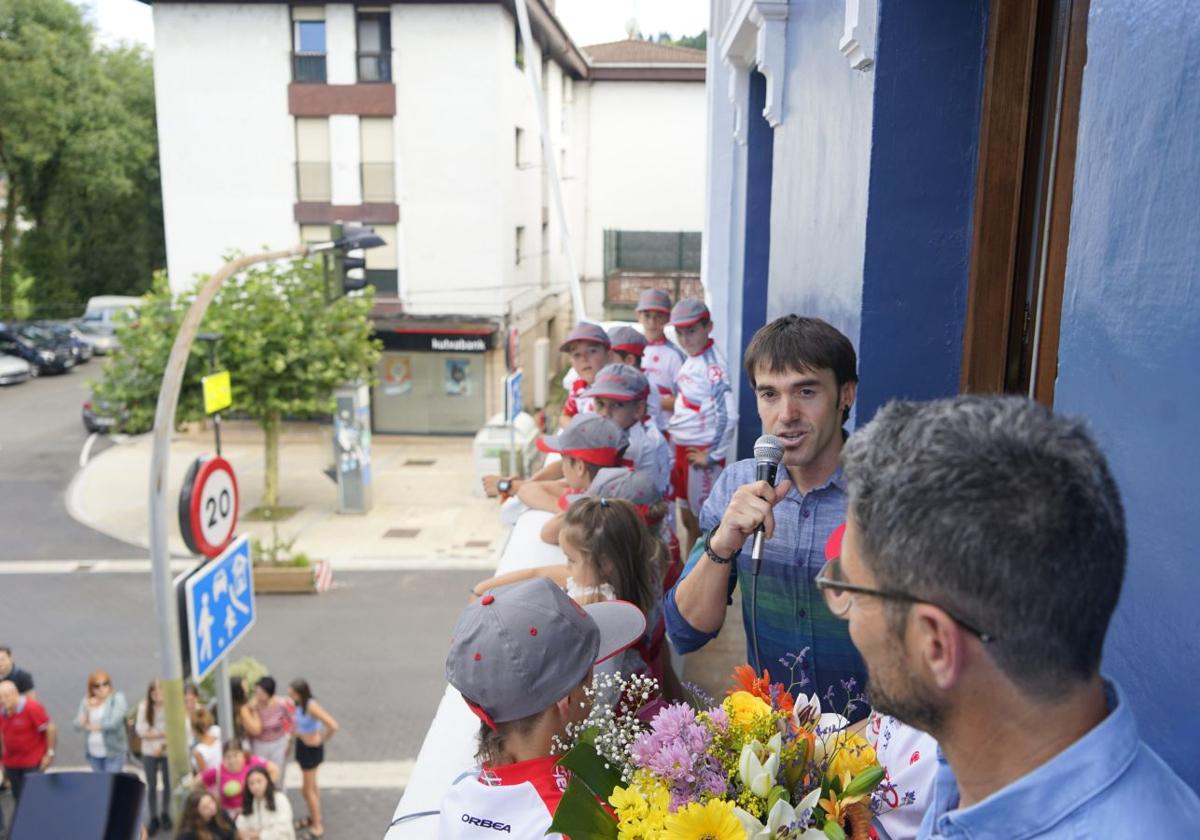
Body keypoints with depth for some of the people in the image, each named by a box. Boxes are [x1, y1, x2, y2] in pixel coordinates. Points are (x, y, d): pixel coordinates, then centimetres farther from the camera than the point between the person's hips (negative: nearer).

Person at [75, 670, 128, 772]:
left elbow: (114, 722, -18)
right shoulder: (87, 701, 7)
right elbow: (78, 725, 1)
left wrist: (90, 726, -6)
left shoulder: (117, 698, -7)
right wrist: (87, 710, -15)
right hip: (93, 752, 5)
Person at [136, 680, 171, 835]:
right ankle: (153, 818, 23)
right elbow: (140, 730, -12)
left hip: (168, 752, -1)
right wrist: (163, 733, -16)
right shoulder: (144, 706, -11)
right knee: (152, 786, 8)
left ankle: (165, 814, 31)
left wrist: (163, 745, -16)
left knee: (167, 784, 13)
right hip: (149, 753, 1)